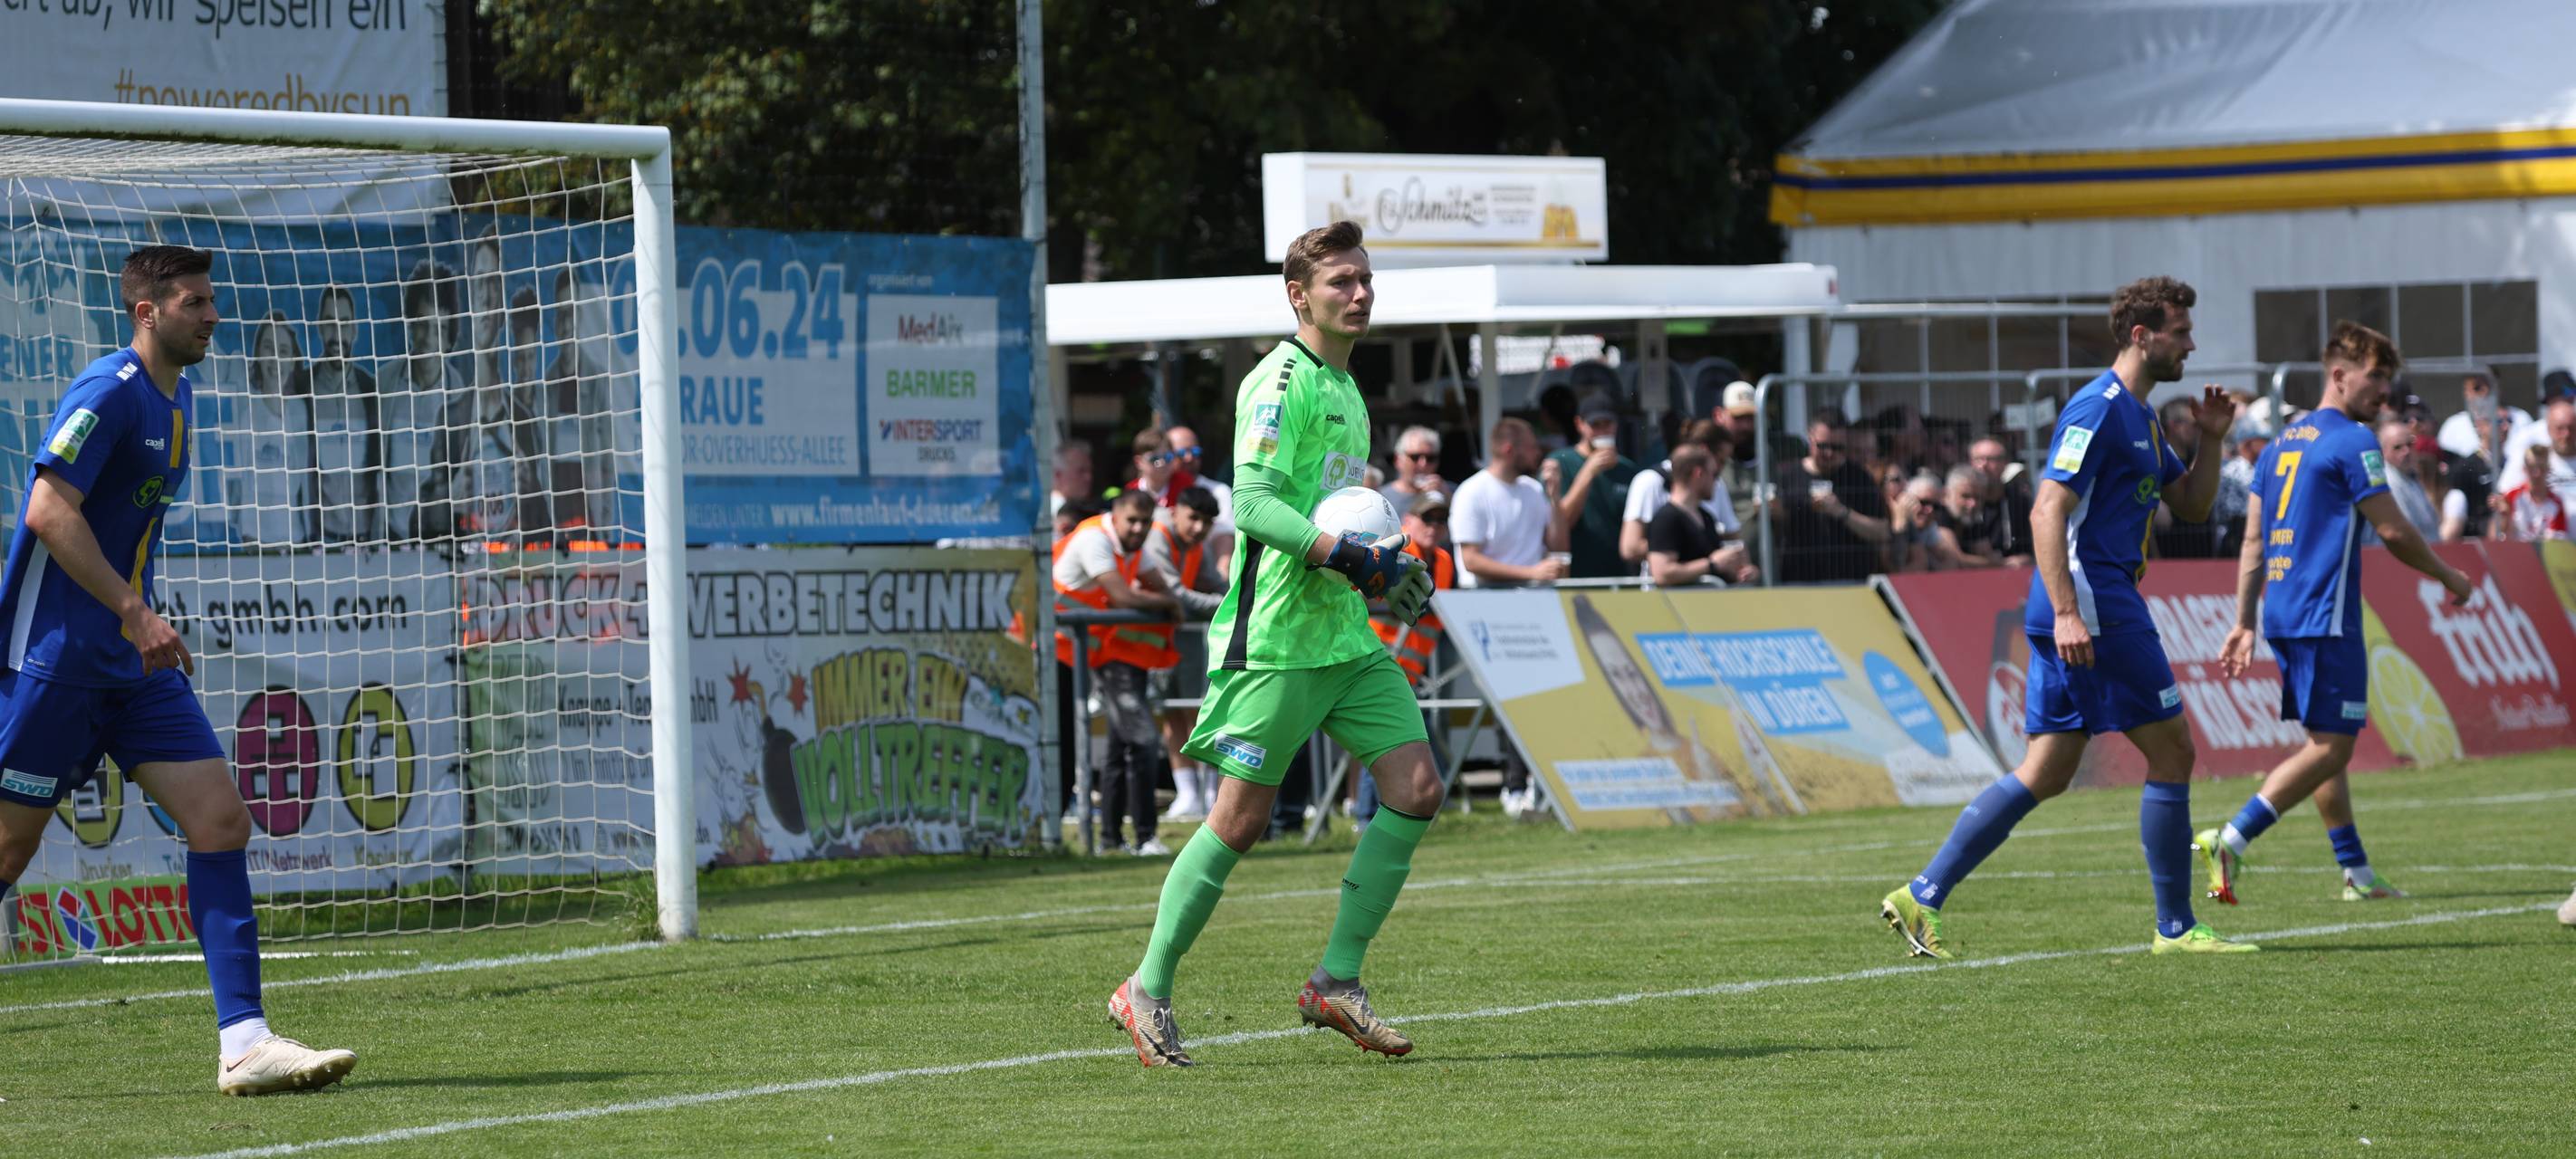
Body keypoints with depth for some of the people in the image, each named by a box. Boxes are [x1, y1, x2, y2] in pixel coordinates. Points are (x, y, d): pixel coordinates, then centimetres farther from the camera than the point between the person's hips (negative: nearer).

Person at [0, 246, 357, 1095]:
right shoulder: (109, 391, -13)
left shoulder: (174, 397, 14)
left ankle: (244, 1042, -10)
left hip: (133, 661, 8)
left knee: (220, 817, -5)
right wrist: (135, 611, -24)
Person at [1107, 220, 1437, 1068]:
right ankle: (1147, 991, 8)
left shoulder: (1346, 390, 19)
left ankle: (1337, 983, 3)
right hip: (1276, 636, -9)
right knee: (1241, 817, -6)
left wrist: (1383, 571, 17)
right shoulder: (1281, 382, -10)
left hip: (1347, 634, 9)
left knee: (1415, 788, -3)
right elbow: (1253, 502, -21)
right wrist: (1344, 554, -29)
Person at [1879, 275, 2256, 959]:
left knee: (2046, 774, 7)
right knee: (2172, 752, -4)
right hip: (2095, 607, -10)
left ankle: (1922, 896, 4)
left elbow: (2193, 506, 26)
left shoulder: (2141, 419, 19)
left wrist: (2211, 439, 9)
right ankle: (2175, 927, 3)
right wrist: (2066, 611, -26)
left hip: (2084, 612, 10)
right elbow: (2047, 512, -19)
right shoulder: (2098, 410, -12)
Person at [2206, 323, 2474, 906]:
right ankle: (2230, 840, -20)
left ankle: (2357, 872, 17)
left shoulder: (2283, 442, 16)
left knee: (2327, 743, 14)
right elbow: (2393, 530, -9)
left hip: (2281, 613, 9)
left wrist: (2244, 623, 17)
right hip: (2326, 617, -9)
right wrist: (2448, 578, 6)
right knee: (2330, 748, -9)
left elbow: (2253, 541, 16)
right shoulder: (2353, 441, -10)